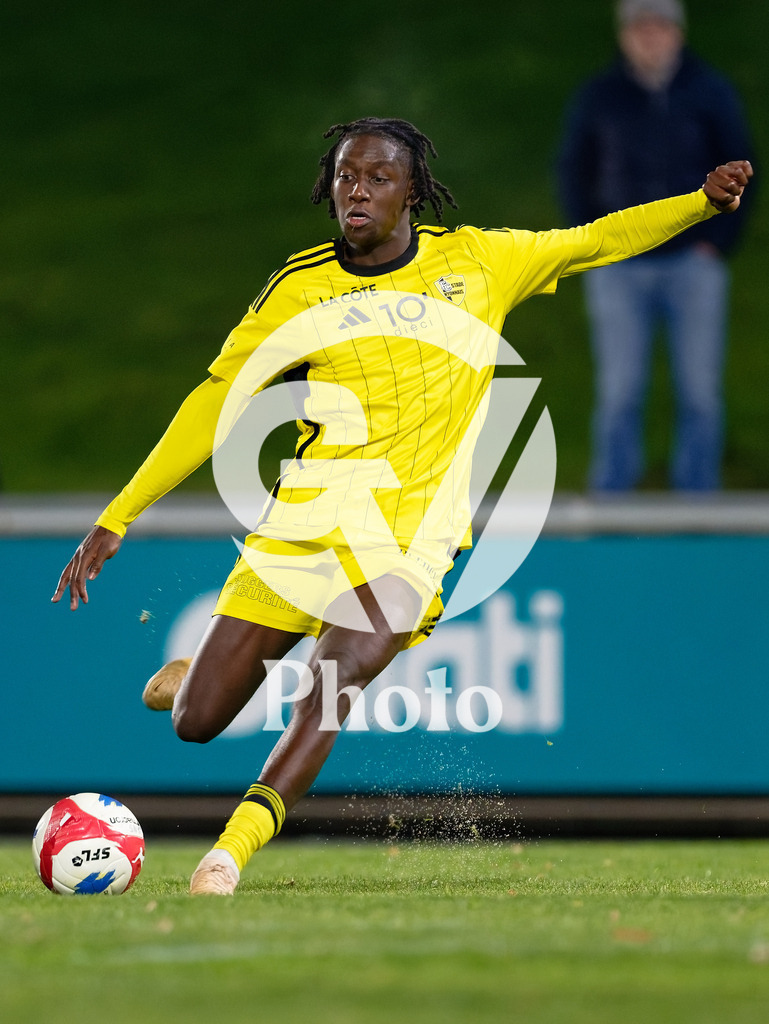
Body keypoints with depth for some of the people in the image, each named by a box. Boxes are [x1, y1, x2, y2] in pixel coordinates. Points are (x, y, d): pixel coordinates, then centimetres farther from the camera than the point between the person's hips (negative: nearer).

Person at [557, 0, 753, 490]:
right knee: (619, 392, 0)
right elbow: (573, 173, 11)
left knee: (700, 391, 1)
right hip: (620, 270, 0)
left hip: (693, 262, 0)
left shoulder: (712, 92, 3)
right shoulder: (597, 99, 4)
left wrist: (718, 240, -1)